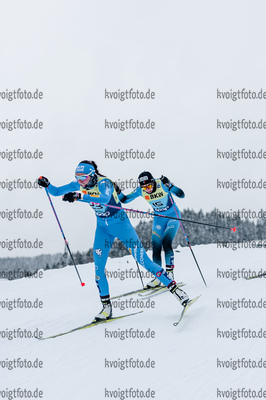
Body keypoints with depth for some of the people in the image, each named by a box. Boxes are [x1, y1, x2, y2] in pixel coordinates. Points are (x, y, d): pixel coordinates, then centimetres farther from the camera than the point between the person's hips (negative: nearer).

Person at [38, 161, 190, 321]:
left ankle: (174, 288, 1)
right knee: (98, 266, -3)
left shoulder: (103, 182, -25)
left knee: (143, 260, -9)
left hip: (120, 223, -6)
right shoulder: (78, 185, -4)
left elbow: (105, 198, -47)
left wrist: (79, 196, -56)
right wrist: (47, 184, -14)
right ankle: (106, 307, 10)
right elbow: (57, 191, 6)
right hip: (103, 227, 6)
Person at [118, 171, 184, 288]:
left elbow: (181, 195, -29)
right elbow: (125, 199, -3)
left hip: (173, 216, -4)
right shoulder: (140, 191, -13)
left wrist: (169, 186, -43)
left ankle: (169, 272, -9)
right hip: (159, 218, 4)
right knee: (156, 247, -4)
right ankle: (158, 277, 6)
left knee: (166, 242, -20)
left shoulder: (162, 185, -25)